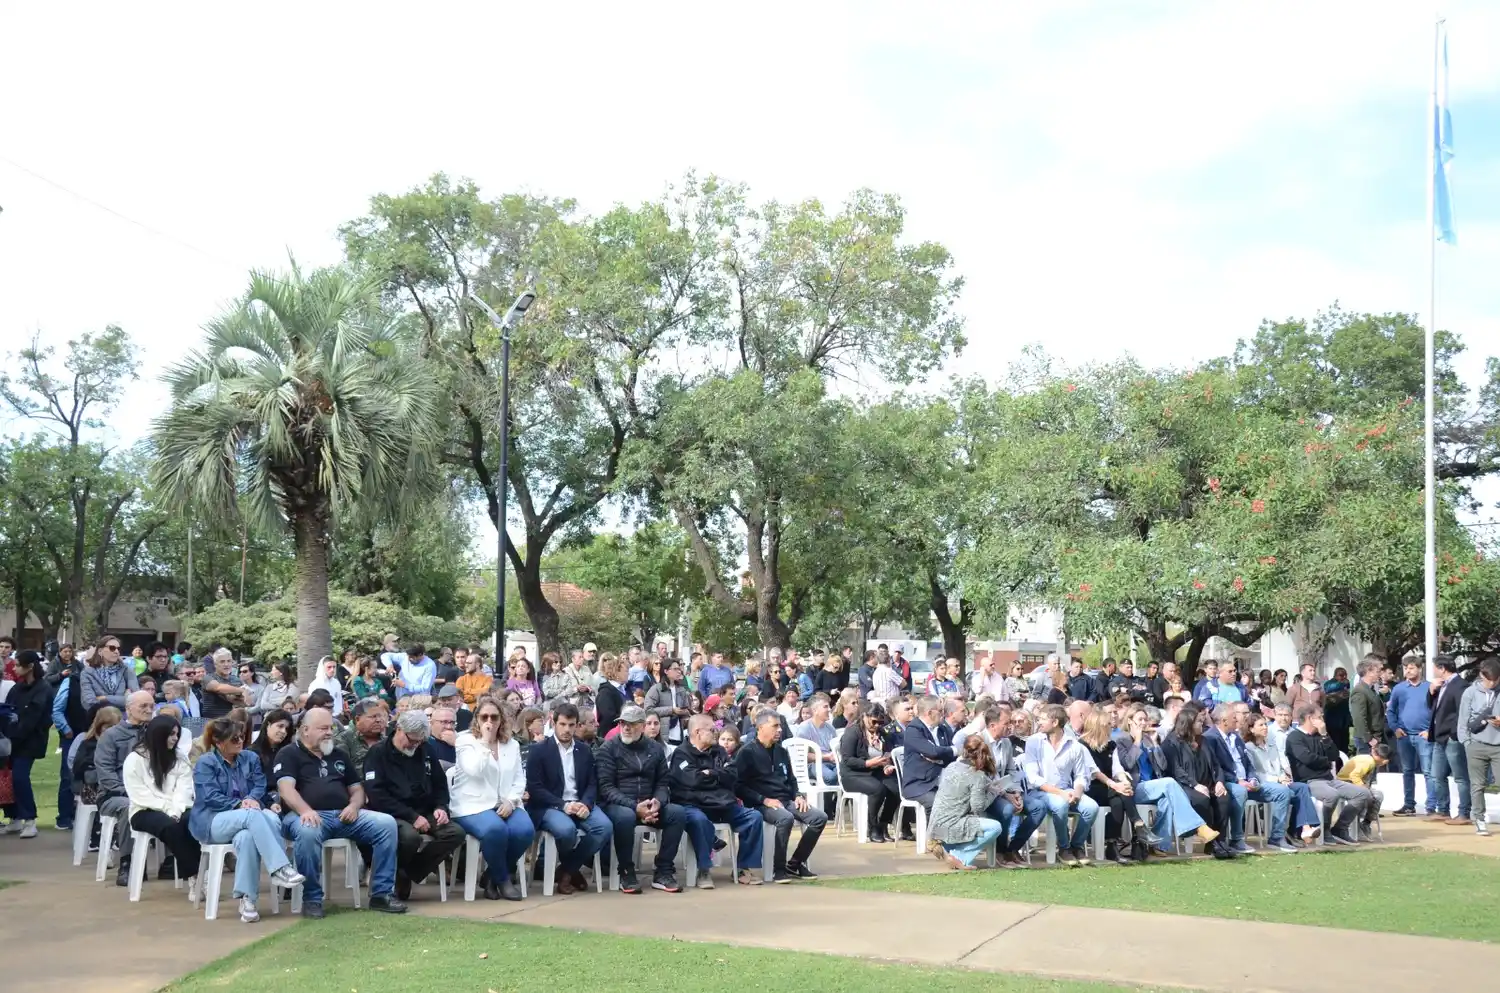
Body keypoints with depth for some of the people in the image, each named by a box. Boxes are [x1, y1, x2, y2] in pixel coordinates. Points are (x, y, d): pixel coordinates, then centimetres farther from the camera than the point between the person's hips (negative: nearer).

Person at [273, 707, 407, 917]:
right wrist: (305, 810, -29)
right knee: (308, 831, -42)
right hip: (308, 816, -5)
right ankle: (312, 899, -24)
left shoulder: (339, 756, 25)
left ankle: (382, 893, -12)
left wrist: (354, 805, -1)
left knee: (387, 823, -18)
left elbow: (357, 789, 24)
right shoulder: (289, 754, 7)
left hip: (343, 815, 5)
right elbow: (286, 788, -10)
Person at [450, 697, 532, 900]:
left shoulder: (512, 744, 15)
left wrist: (511, 801, -7)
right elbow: (475, 771, -16)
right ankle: (502, 879, -10)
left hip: (504, 804, 5)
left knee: (525, 830, -26)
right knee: (496, 829, -36)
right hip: (473, 806, -5)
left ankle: (493, 875, -1)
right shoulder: (465, 740, 1)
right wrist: (485, 742, -13)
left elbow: (520, 778, 10)